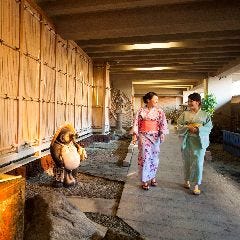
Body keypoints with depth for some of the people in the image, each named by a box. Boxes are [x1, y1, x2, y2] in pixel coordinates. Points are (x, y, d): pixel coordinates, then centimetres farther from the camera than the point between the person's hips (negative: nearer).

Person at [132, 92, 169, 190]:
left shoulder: (159, 111, 4)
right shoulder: (141, 110, 1)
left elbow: (163, 123, -3)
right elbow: (136, 123, 0)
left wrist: (162, 133, -16)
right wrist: (135, 135, -7)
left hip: (155, 136, 2)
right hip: (143, 136, -2)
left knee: (154, 157, 10)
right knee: (144, 157, -3)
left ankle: (153, 177, 28)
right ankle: (144, 180, 9)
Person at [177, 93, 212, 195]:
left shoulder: (205, 114, 3)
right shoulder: (185, 113, 5)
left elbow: (209, 127, -3)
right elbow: (179, 125, 1)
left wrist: (198, 129, -19)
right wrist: (188, 127, -16)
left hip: (199, 141, -1)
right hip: (186, 141, 2)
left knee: (198, 163, -4)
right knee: (187, 161, 11)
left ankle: (196, 185, 8)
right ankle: (187, 180, 30)